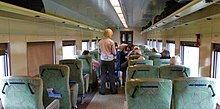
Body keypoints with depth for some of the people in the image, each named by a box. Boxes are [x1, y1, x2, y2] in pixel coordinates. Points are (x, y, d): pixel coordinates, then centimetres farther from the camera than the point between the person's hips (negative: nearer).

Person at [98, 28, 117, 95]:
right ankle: (113, 90, 17)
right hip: (110, 60, -2)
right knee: (111, 75, 8)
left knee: (103, 75, 7)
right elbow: (114, 52, -8)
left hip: (103, 60, 2)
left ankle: (102, 90, 13)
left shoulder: (100, 42, -2)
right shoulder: (111, 42, -11)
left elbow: (99, 52, 8)